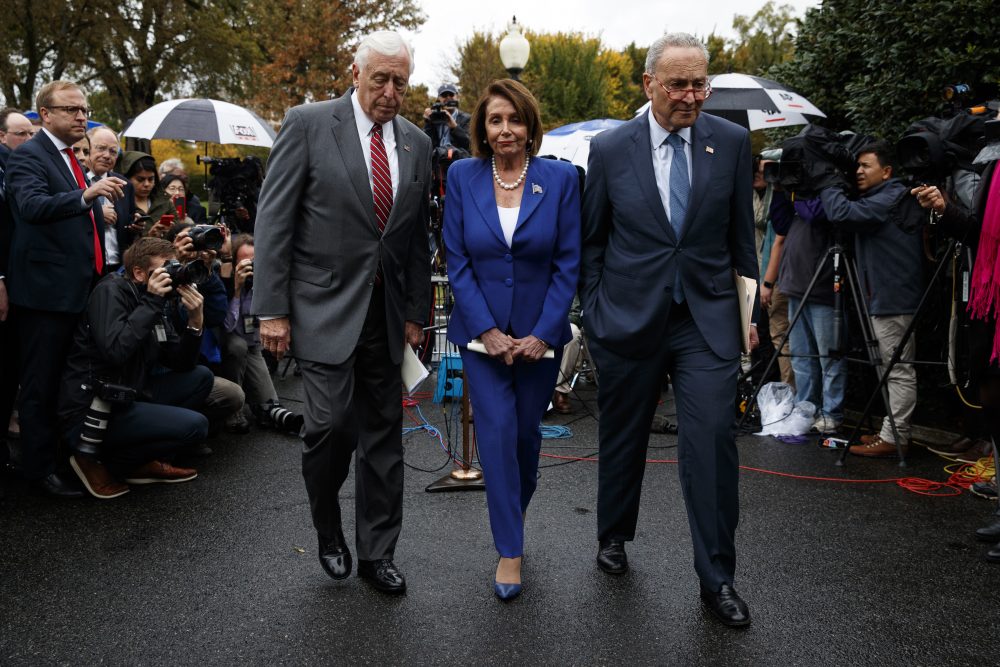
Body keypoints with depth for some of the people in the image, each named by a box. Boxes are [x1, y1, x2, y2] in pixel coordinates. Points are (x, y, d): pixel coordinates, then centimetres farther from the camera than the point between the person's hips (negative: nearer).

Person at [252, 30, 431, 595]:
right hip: (326, 307, -4)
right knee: (332, 423, -11)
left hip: (388, 311, 4)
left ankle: (378, 554, 22)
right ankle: (329, 532, 18)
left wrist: (417, 313, 8)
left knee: (384, 435, 8)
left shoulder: (416, 143, 9)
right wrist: (271, 309, -10)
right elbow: (274, 220, -6)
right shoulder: (309, 124, -4)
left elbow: (418, 236, 13)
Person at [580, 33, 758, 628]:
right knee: (622, 438, 14)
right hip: (629, 318, 0)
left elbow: (742, 235, 7)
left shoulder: (732, 142, 1)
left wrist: (750, 309, 5)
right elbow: (592, 240, 6)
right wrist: (594, 314, 5)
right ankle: (614, 536, 39)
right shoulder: (610, 148, -2)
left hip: (708, 319, 0)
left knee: (713, 440, -7)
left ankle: (717, 578, 8)